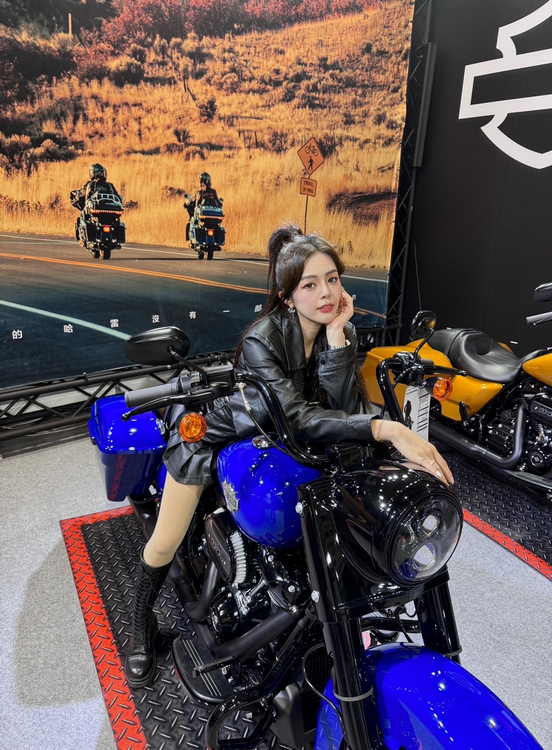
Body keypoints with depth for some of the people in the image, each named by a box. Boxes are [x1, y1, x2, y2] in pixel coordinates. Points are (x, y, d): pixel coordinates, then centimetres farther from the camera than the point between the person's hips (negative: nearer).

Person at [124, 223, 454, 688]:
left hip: (271, 439, 5)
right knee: (166, 543, 0)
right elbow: (297, 417, -45)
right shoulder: (261, 340, -34)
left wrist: (335, 336, -37)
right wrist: (387, 430, -55)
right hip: (212, 430, -4)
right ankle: (142, 625, 31)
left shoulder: (341, 330, -17)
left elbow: (346, 409, -27)